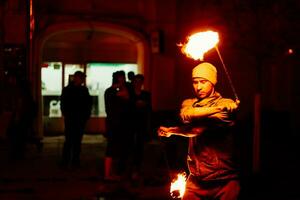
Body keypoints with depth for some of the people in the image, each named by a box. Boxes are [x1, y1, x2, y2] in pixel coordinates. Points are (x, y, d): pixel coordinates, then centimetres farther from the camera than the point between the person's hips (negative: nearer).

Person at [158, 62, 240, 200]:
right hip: (196, 180, 4)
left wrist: (171, 130, -11)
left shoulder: (226, 105, -8)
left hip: (223, 182, -4)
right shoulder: (188, 103, 13)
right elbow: (185, 115, -12)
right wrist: (215, 109, -19)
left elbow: (199, 129, -19)